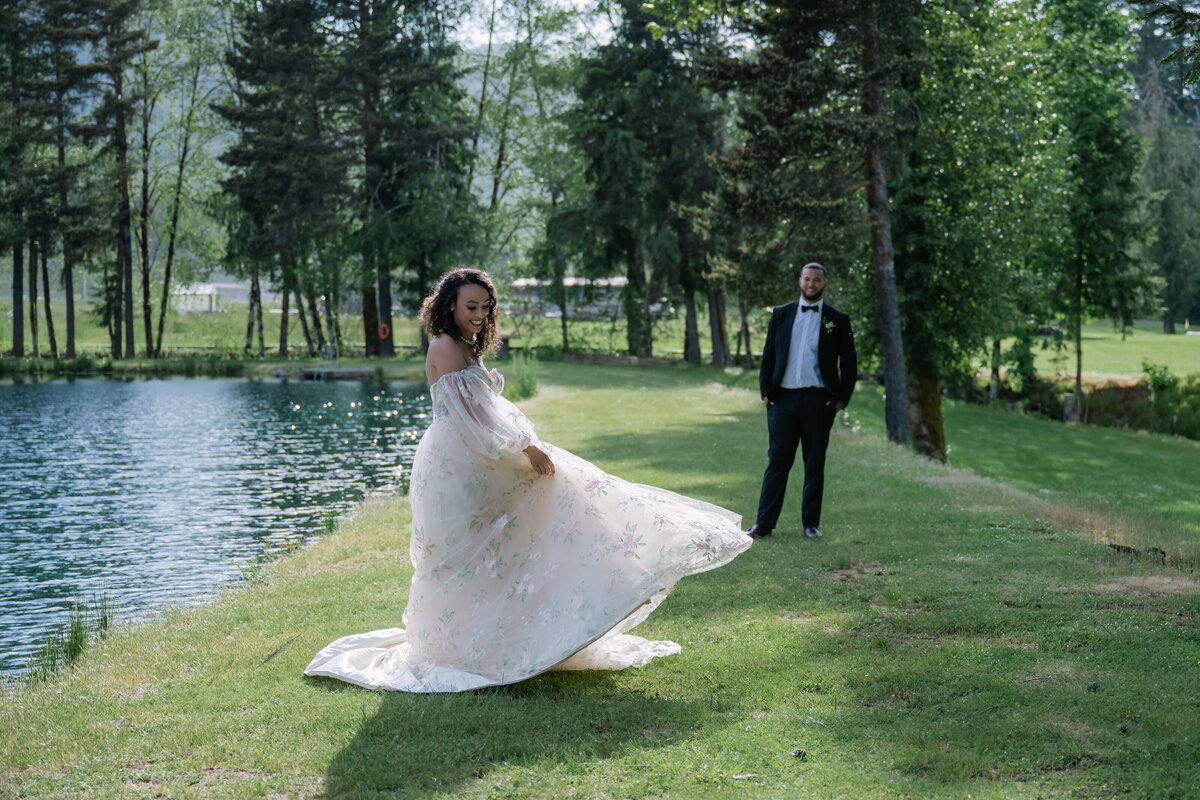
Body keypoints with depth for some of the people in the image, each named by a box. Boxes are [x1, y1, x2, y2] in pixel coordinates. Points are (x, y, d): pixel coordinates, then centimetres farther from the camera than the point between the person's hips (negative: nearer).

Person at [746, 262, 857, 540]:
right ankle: (764, 523, 2)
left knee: (815, 464, 5)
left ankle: (811, 523, 14)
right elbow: (768, 354, 11)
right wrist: (766, 391, 2)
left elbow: (849, 363, 7)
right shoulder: (781, 314, 10)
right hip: (783, 398, 1)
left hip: (819, 400, -1)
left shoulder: (837, 320, 6)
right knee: (777, 461, 0)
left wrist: (842, 398, -2)